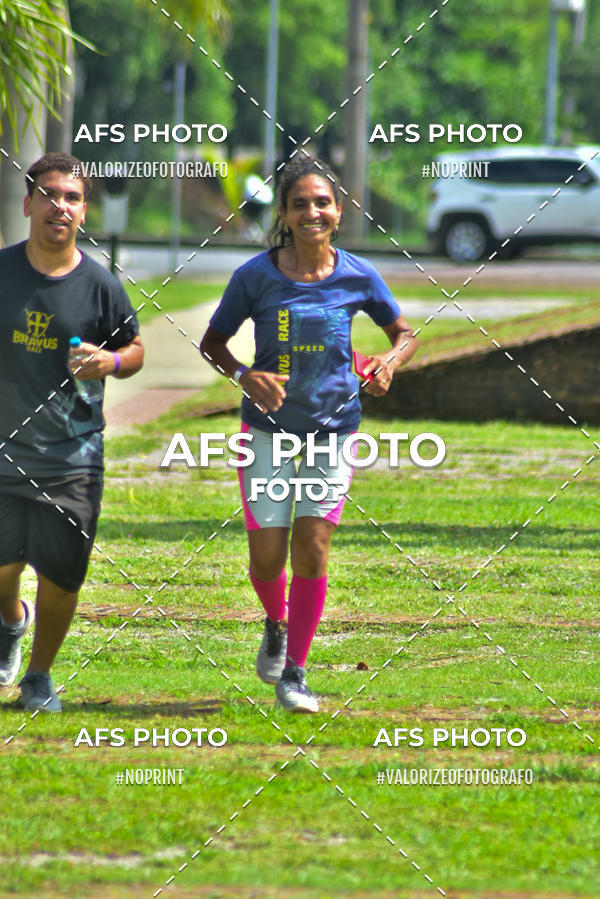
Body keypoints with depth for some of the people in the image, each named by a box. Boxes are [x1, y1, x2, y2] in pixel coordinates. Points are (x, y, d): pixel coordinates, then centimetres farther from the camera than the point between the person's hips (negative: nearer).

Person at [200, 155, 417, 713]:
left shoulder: (357, 277, -6)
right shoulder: (256, 277, -10)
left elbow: (404, 333, 8)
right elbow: (212, 342, 0)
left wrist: (389, 362, -14)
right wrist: (244, 376, -19)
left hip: (332, 430, 1)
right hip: (268, 429, -1)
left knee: (312, 552, -7)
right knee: (267, 559, -1)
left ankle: (293, 673, 7)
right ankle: (275, 625, 34)